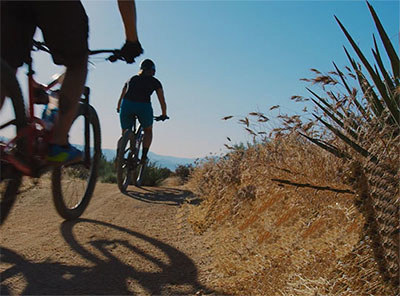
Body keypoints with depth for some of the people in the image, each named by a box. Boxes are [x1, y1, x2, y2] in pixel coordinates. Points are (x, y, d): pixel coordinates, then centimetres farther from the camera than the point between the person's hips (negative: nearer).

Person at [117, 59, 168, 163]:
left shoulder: (131, 79, 27)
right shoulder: (155, 82, 18)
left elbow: (121, 98, 35)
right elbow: (162, 101, 21)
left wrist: (118, 110, 51)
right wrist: (164, 115, 36)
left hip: (126, 105, 2)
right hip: (144, 107, -2)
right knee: (148, 131, 24)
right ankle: (143, 156, 11)